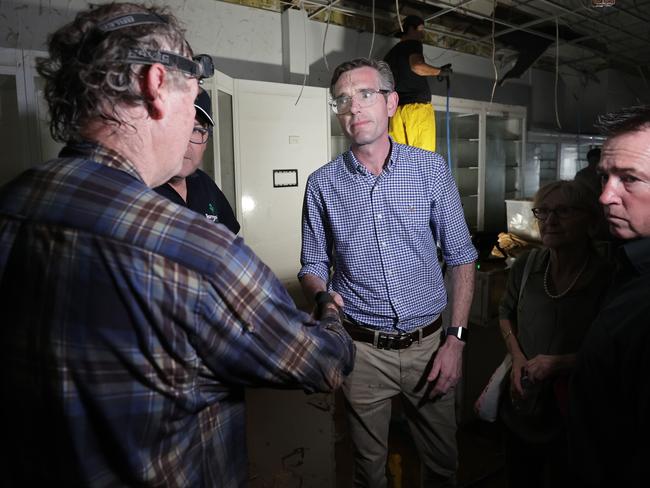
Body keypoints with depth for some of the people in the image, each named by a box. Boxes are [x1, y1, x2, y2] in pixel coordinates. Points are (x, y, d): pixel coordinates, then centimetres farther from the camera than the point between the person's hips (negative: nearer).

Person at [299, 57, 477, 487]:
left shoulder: (432, 169, -4)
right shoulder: (322, 184, -4)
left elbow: (461, 256, 0)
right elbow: (314, 267, 4)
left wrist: (456, 339, -5)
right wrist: (321, 297, -19)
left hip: (429, 343, 1)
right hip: (362, 350, 0)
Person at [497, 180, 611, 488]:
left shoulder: (605, 278, -20)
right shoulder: (527, 264, -7)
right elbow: (506, 313, 8)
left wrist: (559, 363, -22)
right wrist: (518, 358, -4)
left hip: (572, 413, -3)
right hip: (521, 405, 4)